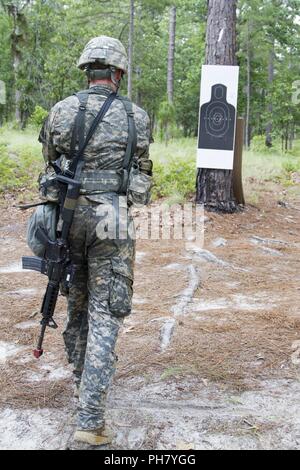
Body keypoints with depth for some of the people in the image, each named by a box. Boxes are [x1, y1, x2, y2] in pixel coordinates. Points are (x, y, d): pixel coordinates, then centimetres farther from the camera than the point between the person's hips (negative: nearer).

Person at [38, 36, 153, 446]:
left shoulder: (61, 111, 1)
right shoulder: (136, 117, -3)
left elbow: (50, 163, 11)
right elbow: (141, 171, 8)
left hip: (68, 214, 3)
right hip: (113, 220, -3)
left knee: (78, 297, 22)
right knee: (105, 314, 0)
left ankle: (81, 374, 41)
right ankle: (90, 418, -4)